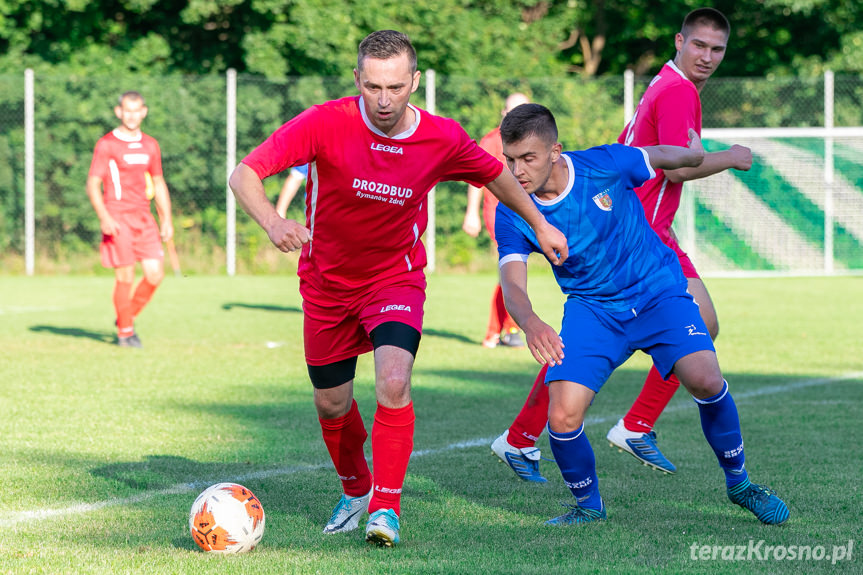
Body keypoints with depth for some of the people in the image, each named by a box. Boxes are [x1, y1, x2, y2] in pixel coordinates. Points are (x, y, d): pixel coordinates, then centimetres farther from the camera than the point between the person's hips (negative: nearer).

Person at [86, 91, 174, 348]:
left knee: (155, 274, -3)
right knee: (125, 277, -7)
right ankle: (125, 332, 7)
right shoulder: (106, 144, -3)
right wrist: (104, 218, -18)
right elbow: (93, 184, -6)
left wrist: (166, 220, 15)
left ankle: (128, 317, 19)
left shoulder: (150, 145, 14)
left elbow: (158, 184, 22)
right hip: (117, 218, -5)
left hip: (143, 216, 5)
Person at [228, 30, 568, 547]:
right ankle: (357, 491, 41)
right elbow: (244, 175, -30)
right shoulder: (325, 124, -25)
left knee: (394, 382, -25)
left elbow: (494, 173, 6)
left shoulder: (442, 138, -17)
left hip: (396, 277, -1)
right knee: (332, 403, 13)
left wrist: (539, 222, 11)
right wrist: (273, 223, -48)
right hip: (327, 283, 1)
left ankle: (386, 507, -14)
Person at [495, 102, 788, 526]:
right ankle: (587, 505, 13)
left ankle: (738, 482, 2)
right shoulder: (512, 213, -15)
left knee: (703, 380, -24)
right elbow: (512, 286, -25)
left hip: (657, 291, -1)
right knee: (562, 418, -17)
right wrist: (530, 324, -48)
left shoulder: (604, 165, -19)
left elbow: (660, 157, 3)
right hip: (592, 309, 1)